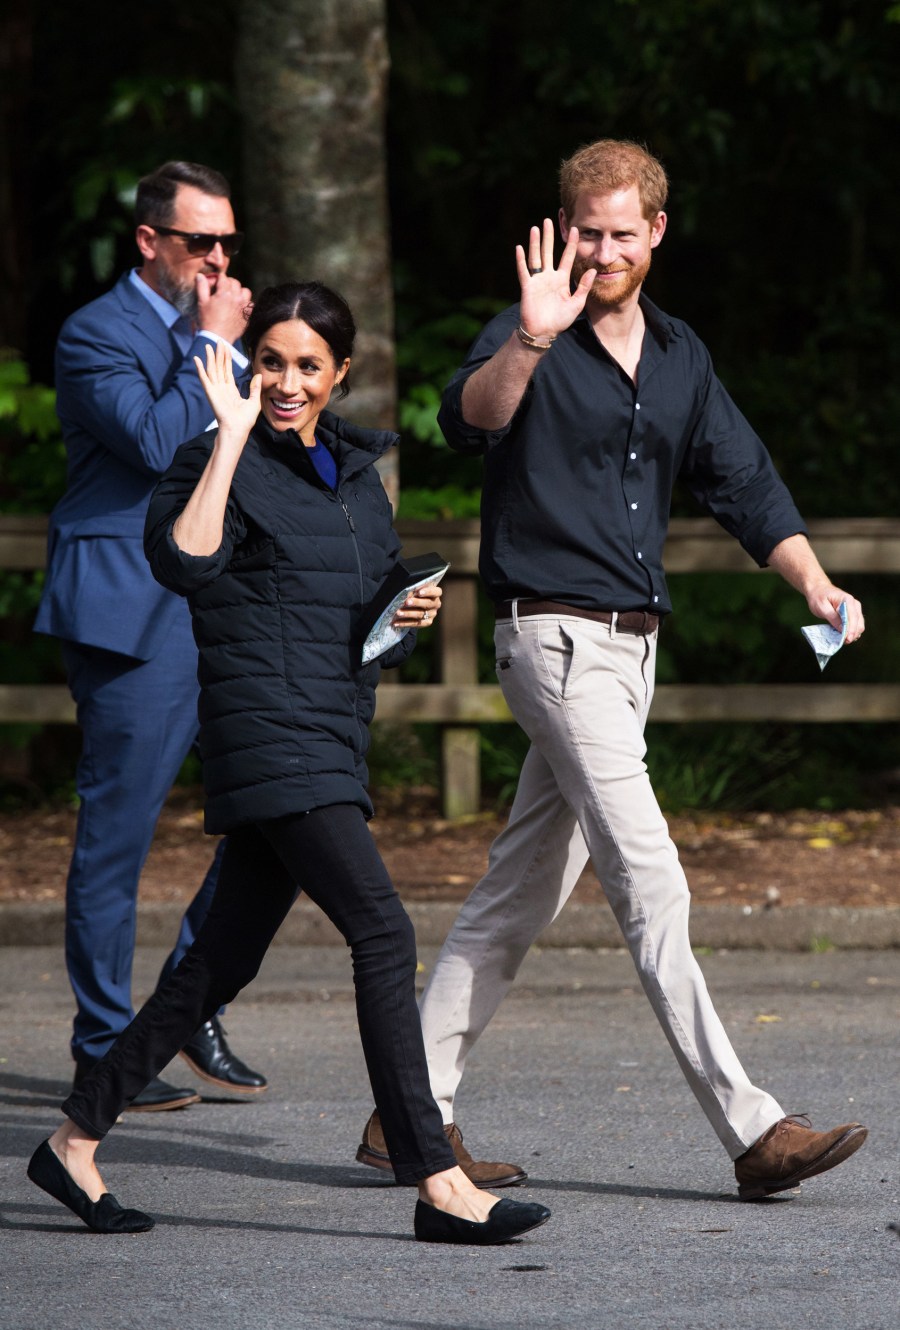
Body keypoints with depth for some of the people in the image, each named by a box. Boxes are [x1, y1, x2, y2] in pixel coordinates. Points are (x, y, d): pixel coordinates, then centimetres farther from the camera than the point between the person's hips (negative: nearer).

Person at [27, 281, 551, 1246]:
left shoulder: (357, 472, 18)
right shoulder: (224, 463, -5)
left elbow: (376, 629, 26)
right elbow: (183, 563, -26)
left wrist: (413, 614, 3)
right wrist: (233, 436, -21)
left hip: (336, 738, 8)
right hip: (267, 727, -8)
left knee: (225, 961, 10)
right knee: (382, 933, -16)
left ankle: (75, 1143, 19)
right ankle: (437, 1185, -17)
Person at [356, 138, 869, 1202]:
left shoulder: (681, 359, 15)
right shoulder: (533, 338, -7)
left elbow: (744, 485, 16)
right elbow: (471, 419, -28)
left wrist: (814, 584, 1)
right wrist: (528, 342, -46)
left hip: (633, 645, 8)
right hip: (555, 635, -8)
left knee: (523, 891, 10)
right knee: (649, 883, -12)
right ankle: (751, 1132, -15)